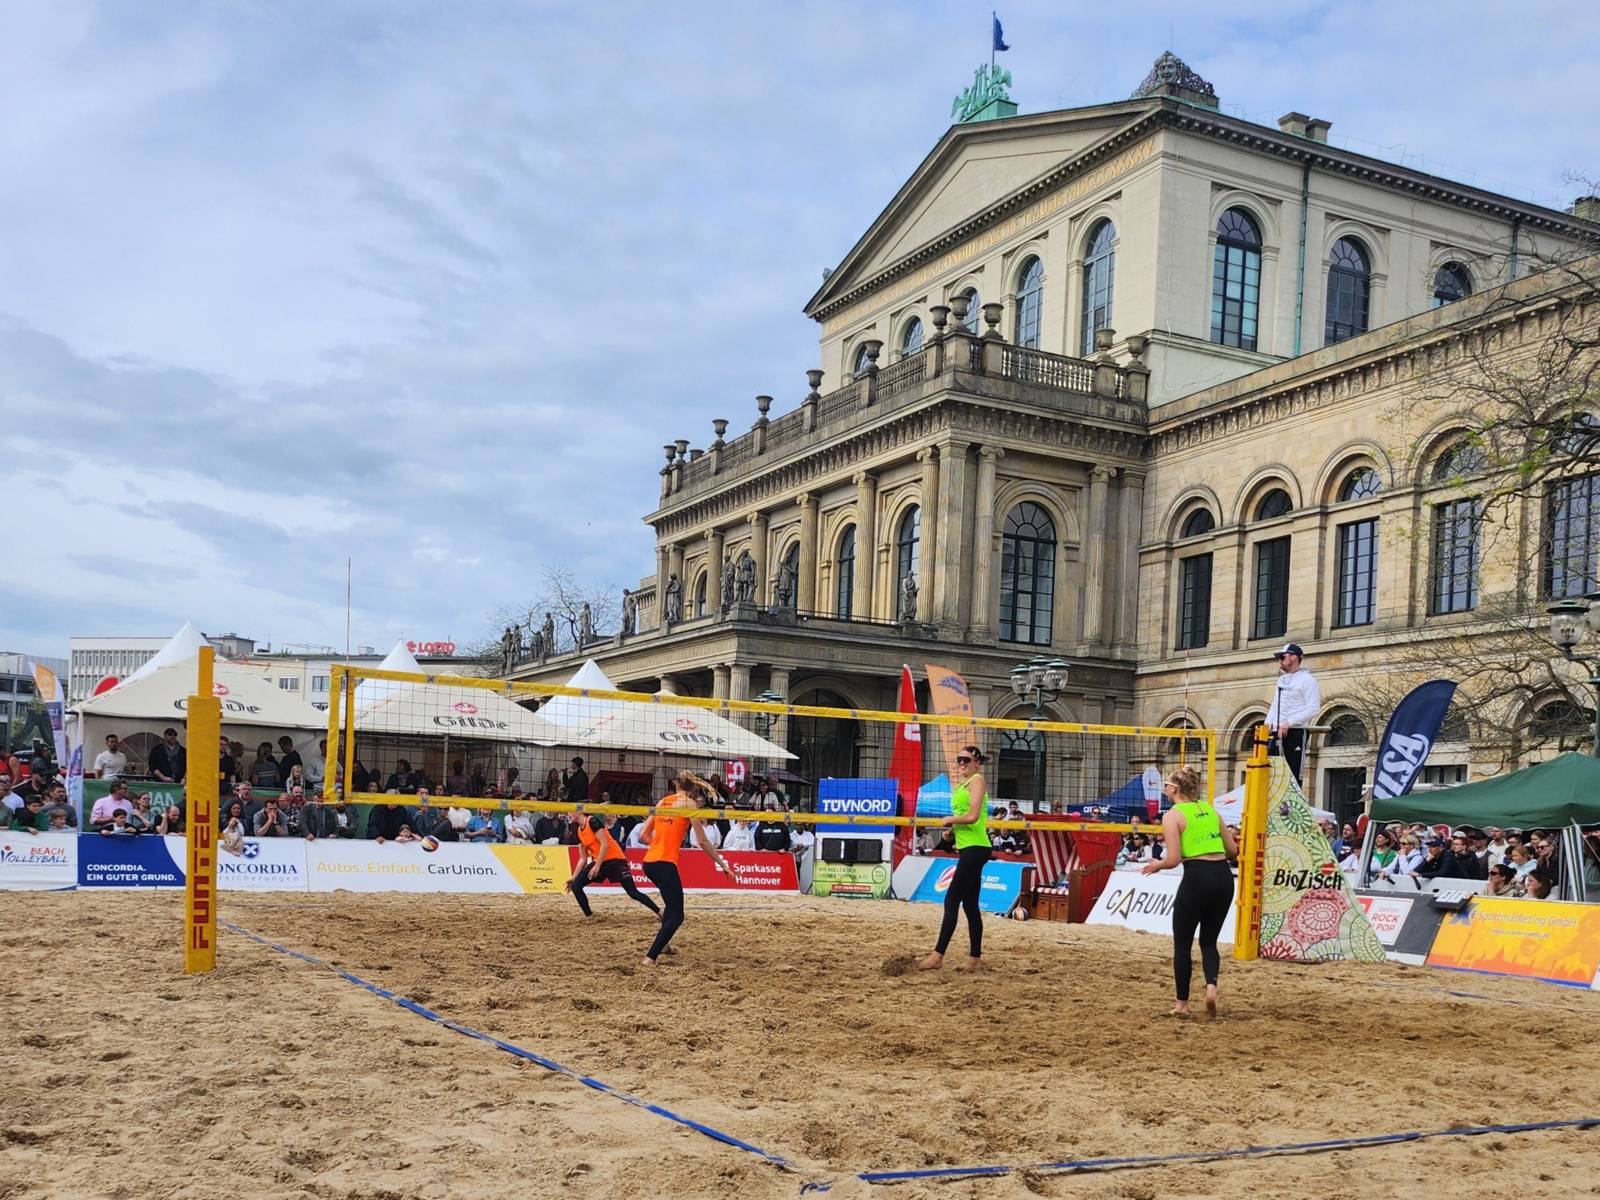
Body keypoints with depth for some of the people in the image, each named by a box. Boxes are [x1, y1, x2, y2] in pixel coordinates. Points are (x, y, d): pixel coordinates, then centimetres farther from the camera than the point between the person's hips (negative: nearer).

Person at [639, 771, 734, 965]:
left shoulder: (663, 802, 16)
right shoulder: (688, 803, -2)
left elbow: (644, 834, 17)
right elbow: (702, 841, -4)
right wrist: (723, 865, 3)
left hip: (649, 861, 8)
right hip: (665, 864, -8)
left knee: (671, 902, 32)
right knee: (676, 916, -2)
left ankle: (663, 943, 34)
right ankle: (650, 957, -13)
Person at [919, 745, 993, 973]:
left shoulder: (977, 781, -8)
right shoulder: (958, 785, 19)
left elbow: (972, 816, -19)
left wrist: (949, 820, -5)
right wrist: (952, 830, 9)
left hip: (975, 848, -10)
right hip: (966, 848, 10)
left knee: (952, 900, -11)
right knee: (970, 904, 11)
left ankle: (938, 956, -11)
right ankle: (975, 958, 16)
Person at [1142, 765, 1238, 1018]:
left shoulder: (1172, 816, -4)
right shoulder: (1210, 809, 13)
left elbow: (1174, 860, -12)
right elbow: (1232, 850, 13)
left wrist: (1157, 865, 9)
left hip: (1197, 878, -5)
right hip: (1224, 877, 6)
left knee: (1182, 944, 11)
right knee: (1209, 941, 17)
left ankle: (1182, 1004, 16)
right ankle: (1211, 985, -8)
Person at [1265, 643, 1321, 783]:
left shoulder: (1306, 680, -5)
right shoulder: (1281, 679, 20)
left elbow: (1313, 709, -13)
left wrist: (1289, 722, -19)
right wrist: (1268, 723, 8)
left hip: (1295, 732, -7)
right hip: (1276, 732, 7)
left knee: (1294, 774, -6)